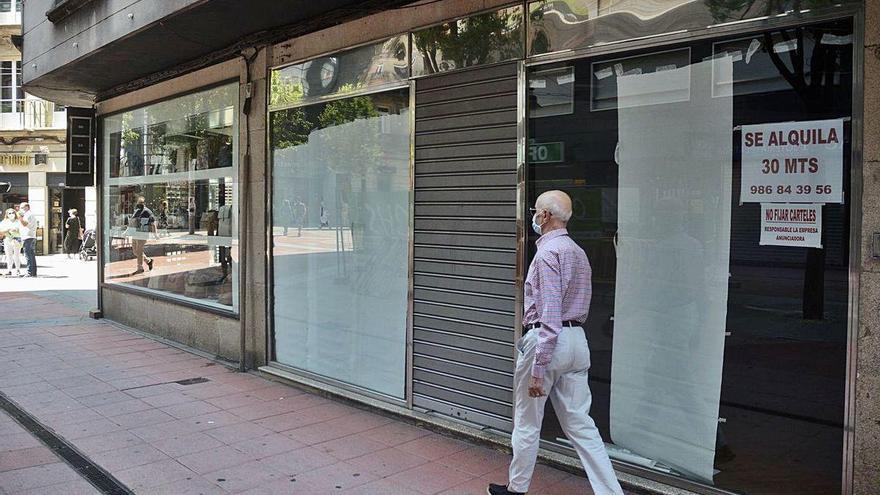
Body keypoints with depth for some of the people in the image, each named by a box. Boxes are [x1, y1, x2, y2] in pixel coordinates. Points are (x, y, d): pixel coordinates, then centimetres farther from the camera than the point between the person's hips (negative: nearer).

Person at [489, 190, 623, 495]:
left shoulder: (548, 251, -15)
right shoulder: (578, 252, 15)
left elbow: (549, 314, -21)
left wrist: (538, 368, -21)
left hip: (546, 341, -8)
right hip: (577, 340, 8)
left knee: (527, 423, 10)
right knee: (580, 425, 10)